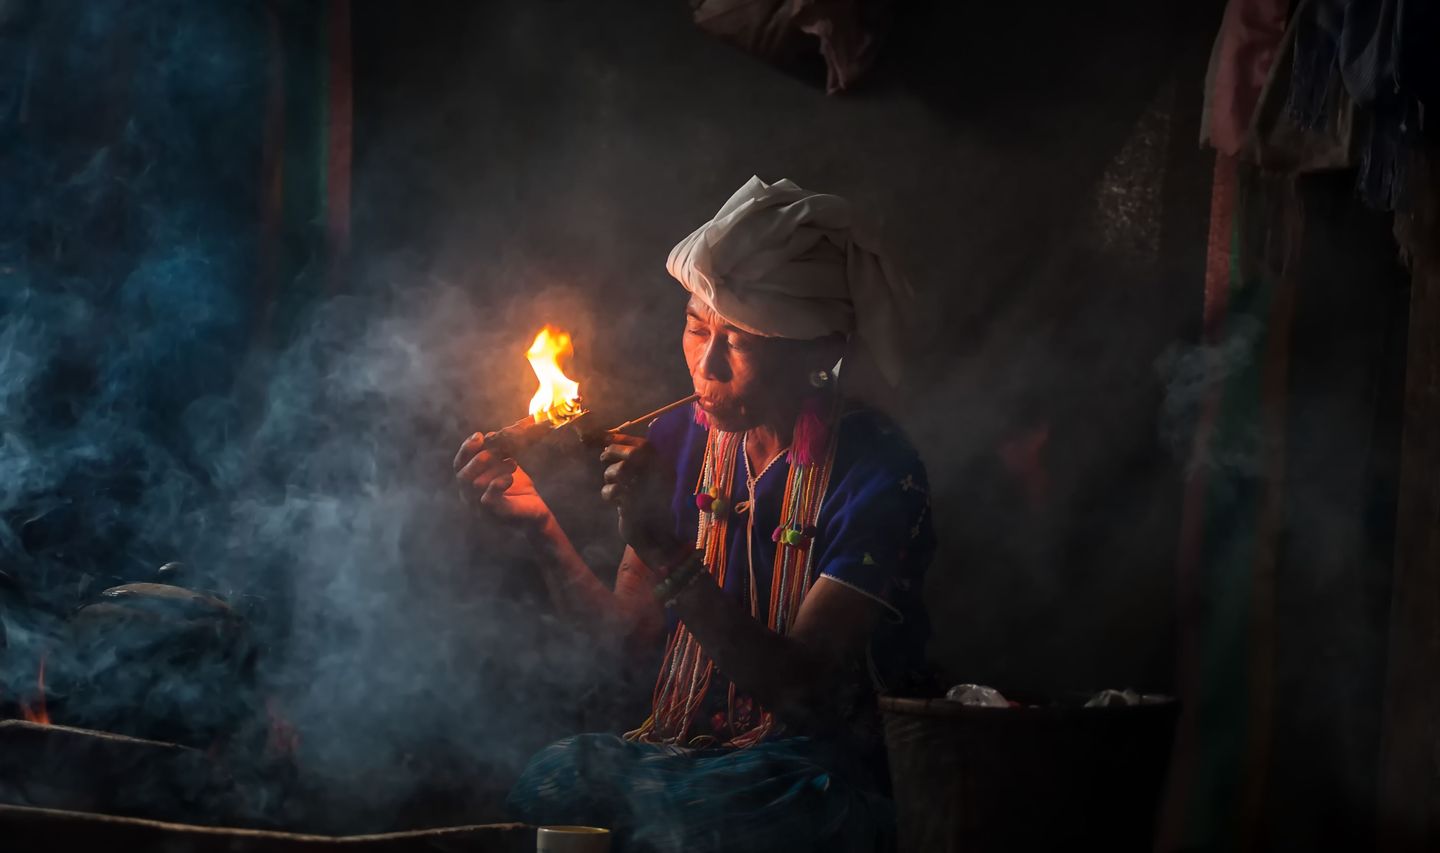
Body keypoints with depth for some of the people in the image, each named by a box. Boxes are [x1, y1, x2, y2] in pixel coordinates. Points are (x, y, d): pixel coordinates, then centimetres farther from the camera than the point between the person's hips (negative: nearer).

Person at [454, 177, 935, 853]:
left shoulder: (875, 472, -12)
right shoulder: (679, 438, 6)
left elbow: (799, 686, -18)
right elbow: (635, 630, 8)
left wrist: (667, 553, -27)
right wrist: (540, 525, -7)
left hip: (804, 766, -4)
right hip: (673, 743, 4)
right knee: (543, 782, -29)